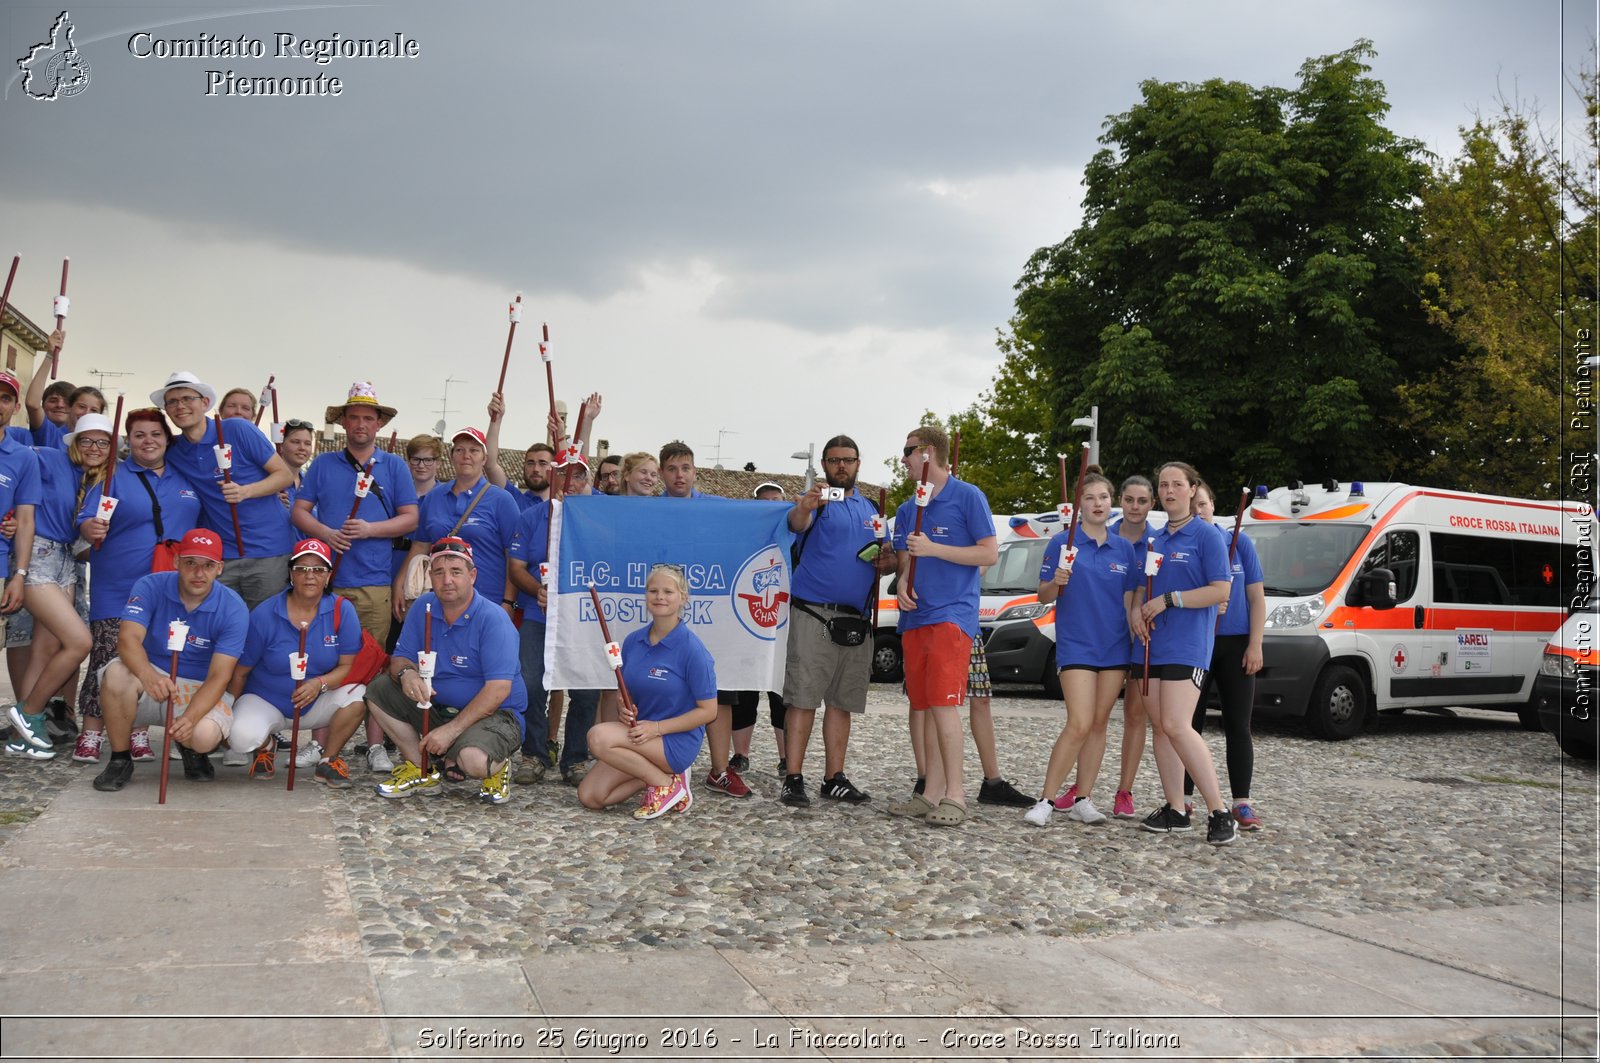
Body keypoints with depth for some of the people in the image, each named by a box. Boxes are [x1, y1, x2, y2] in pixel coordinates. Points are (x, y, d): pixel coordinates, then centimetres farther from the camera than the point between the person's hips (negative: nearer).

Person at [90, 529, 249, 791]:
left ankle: (191, 750, 9)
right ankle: (120, 759, -9)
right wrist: (149, 676, -47)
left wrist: (190, 717, -37)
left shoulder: (233, 609, -14)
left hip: (201, 689, -2)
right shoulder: (150, 587, -10)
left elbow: (218, 677, -18)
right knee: (117, 674, -32)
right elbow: (128, 639, -25)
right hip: (151, 675, 2)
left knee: (204, 734, -33)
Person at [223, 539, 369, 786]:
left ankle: (329, 760, -3)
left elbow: (349, 666, -10)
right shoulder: (263, 615, -12)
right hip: (265, 700, -1)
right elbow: (240, 672, -3)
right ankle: (266, 747, 10)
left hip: (317, 704, 1)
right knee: (242, 736, -32)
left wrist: (320, 683, -30)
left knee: (359, 695, -29)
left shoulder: (342, 610, -10)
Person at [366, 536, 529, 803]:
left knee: (473, 759, -37)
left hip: (494, 714, -7)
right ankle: (422, 770, 1)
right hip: (436, 706, 7)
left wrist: (451, 730, -29)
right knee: (379, 688, -5)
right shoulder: (423, 608, 0)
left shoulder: (493, 619, -19)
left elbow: (498, 689, -25)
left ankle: (497, 767, 3)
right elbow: (400, 658, 3)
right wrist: (406, 673, -24)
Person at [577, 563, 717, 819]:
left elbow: (708, 710, -13)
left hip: (678, 740, -7)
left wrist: (657, 727, -20)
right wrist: (625, 710, -8)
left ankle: (667, 784, -10)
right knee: (590, 796, -7)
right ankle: (658, 772, 9)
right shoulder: (633, 642, 4)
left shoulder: (692, 650, -14)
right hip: (638, 736, 7)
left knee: (599, 737, -26)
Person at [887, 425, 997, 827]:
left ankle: (954, 794, -8)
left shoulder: (967, 497, -2)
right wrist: (903, 584, -3)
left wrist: (933, 549, -12)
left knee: (943, 703, -14)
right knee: (921, 706, 6)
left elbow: (990, 553, -6)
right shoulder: (907, 509, 18)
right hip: (914, 615, 7)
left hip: (952, 615, -7)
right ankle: (932, 793, 11)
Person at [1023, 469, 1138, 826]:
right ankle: (1045, 801, -5)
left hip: (1115, 647, 5)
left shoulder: (1124, 549, 8)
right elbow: (1043, 596, -2)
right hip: (1075, 646, -4)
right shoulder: (1063, 543, -3)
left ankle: (1083, 801, 15)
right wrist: (1056, 582, -23)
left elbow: (1129, 601, 12)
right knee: (1079, 725, -13)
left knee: (1099, 725, 7)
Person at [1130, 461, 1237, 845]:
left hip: (1188, 646, -7)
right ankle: (1175, 810, 13)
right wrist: (1136, 609, 3)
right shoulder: (1154, 540, 16)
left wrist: (1167, 600, -15)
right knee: (1159, 726, 6)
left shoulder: (1206, 536, -4)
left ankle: (1219, 812, -12)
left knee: (1176, 726, -18)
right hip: (1153, 644, 7)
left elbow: (1220, 591, -11)